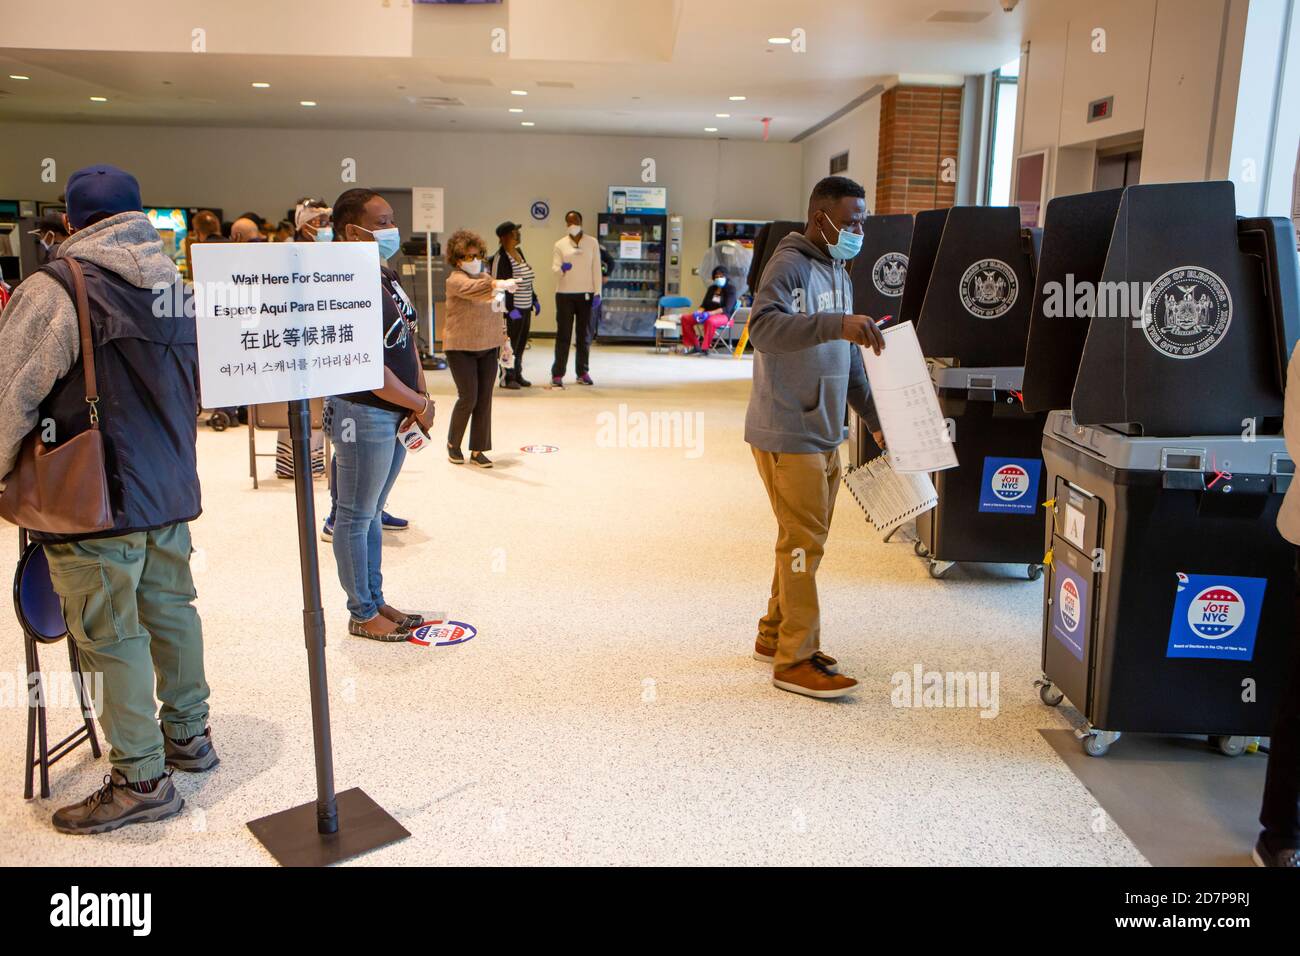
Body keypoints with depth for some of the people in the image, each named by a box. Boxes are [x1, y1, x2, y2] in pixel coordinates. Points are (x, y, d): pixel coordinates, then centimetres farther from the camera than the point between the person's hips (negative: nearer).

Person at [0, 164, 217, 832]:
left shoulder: (55, 288, -14)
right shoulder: (177, 284, 9)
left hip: (98, 501, -7)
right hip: (171, 489, 7)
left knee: (112, 638, 2)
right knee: (171, 609, 18)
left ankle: (141, 780, 12)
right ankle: (188, 734, 33)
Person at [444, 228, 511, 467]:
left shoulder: (486, 277, 13)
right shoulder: (456, 279, -10)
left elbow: (497, 312, 20)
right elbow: (474, 288, -33)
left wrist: (505, 339, 15)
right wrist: (500, 284, -48)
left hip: (487, 348, 6)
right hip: (461, 348, -6)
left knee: (485, 399, 4)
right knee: (468, 398, -7)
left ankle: (478, 450, 13)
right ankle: (453, 444, 15)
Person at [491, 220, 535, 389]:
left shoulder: (519, 252, 12)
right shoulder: (501, 257, -15)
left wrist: (534, 300, 20)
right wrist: (510, 309, -22)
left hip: (525, 307, 9)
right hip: (513, 309, -9)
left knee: (521, 343, 14)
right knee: (510, 343, -2)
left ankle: (517, 374, 24)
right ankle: (507, 378, 8)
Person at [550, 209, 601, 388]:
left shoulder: (592, 243, 5)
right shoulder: (560, 245, 3)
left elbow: (596, 269, 3)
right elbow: (554, 267, -5)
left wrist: (597, 292, -4)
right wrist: (561, 269, -29)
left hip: (586, 294, 1)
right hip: (565, 294, -1)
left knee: (584, 335, 8)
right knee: (563, 334, -2)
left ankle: (582, 373, 17)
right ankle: (557, 374, 1)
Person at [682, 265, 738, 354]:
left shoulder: (730, 289, -2)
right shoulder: (711, 288, 17)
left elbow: (727, 308, -14)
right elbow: (704, 304, 14)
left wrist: (710, 313, -26)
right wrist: (698, 312, -11)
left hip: (723, 316, -7)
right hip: (708, 314, 7)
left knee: (710, 321, -42)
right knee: (685, 318, -11)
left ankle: (704, 349, -36)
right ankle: (695, 346, -11)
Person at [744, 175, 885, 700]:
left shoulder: (839, 273, 17)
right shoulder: (789, 265, -12)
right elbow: (764, 327, -32)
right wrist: (835, 323, -43)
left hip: (825, 434, 9)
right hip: (788, 434, -9)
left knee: (806, 538, 15)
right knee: (803, 542, -7)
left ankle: (774, 634, 29)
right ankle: (796, 661, 3)